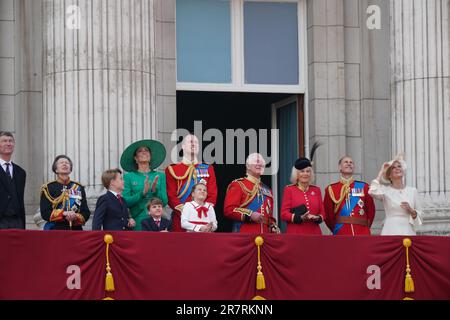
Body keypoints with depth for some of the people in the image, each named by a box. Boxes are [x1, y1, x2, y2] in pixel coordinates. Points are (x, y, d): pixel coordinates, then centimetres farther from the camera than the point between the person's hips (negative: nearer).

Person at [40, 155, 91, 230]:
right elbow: (45, 213, -3)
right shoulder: (48, 188, 6)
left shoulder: (78, 188, 13)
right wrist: (63, 214, -17)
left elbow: (86, 213, 9)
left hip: (76, 231, 2)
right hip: (55, 230, -2)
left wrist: (76, 217, -13)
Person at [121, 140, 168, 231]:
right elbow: (126, 202, -4)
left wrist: (155, 190, -13)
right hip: (137, 220, -1)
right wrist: (142, 193, -17)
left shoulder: (160, 176, 12)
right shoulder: (128, 177, 7)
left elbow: (164, 202, 5)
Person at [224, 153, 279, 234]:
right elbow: (228, 210, -9)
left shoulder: (266, 189, 21)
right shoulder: (238, 185, 1)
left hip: (264, 236, 6)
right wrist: (250, 215, -17)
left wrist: (273, 227, 10)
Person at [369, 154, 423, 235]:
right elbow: (372, 191, -18)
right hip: (390, 232, -2)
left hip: (408, 231, 2)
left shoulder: (413, 191, 10)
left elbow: (419, 217, 13)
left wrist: (411, 210, -10)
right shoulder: (385, 190, 5)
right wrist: (381, 172, -5)